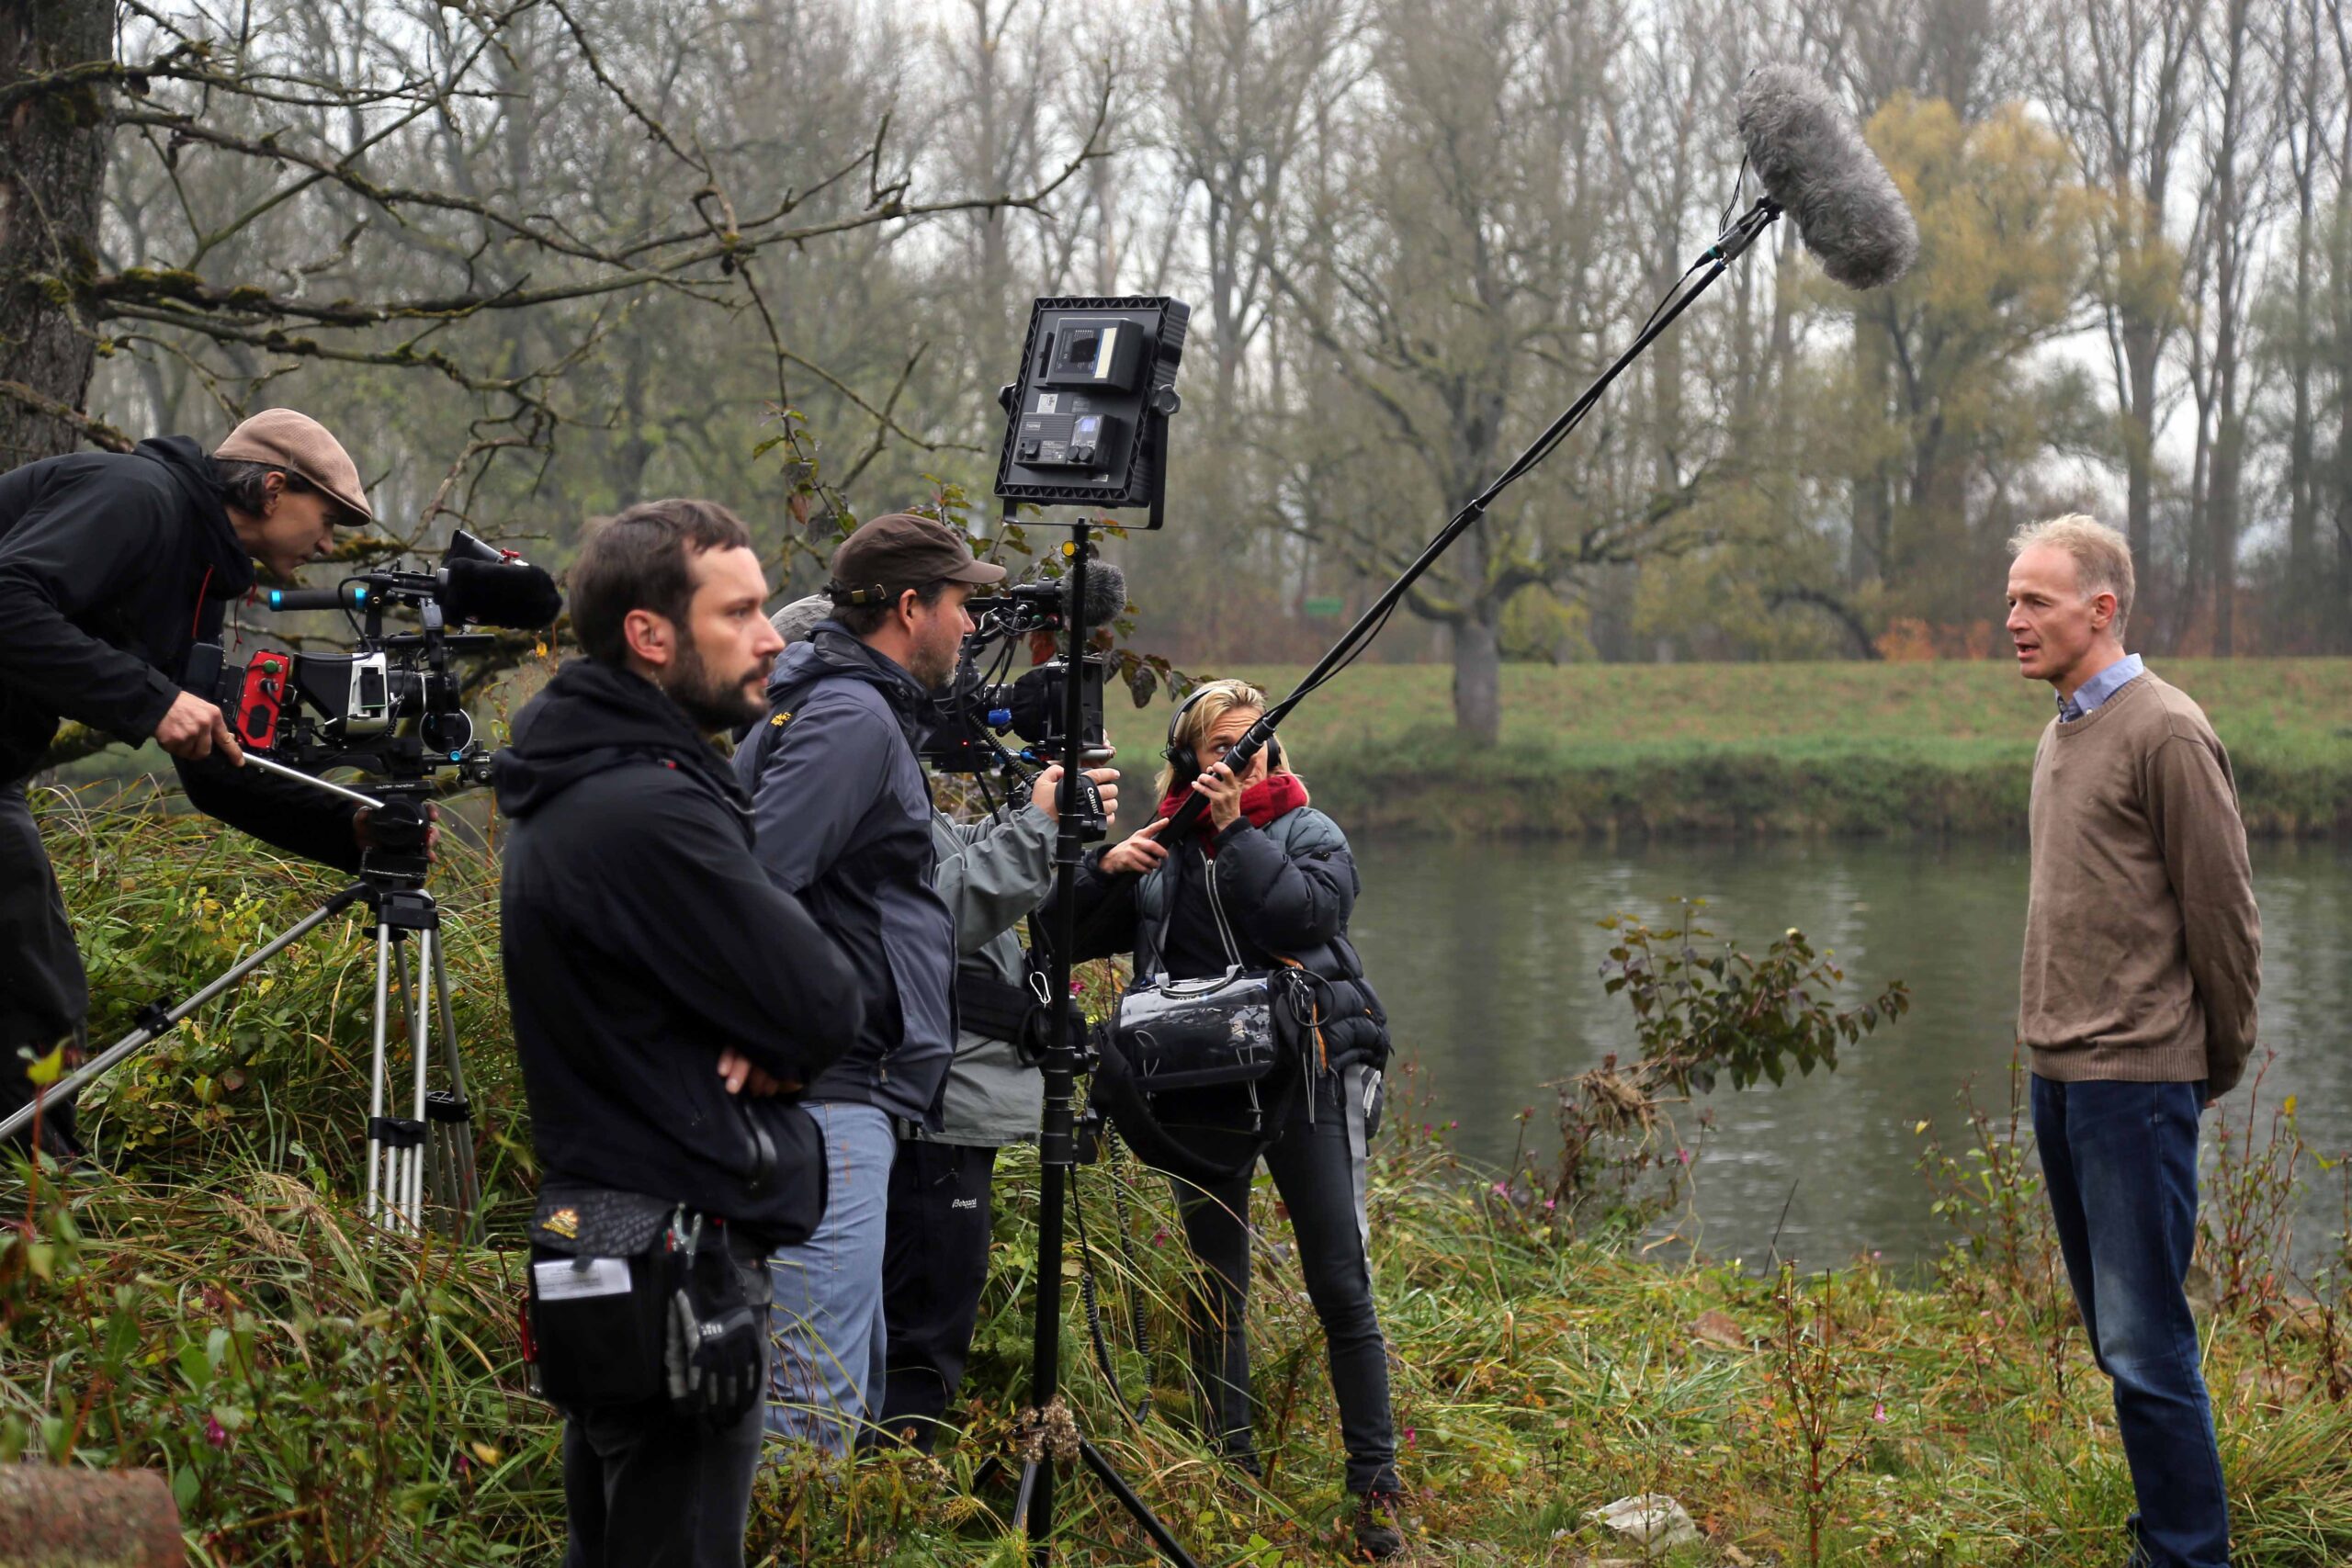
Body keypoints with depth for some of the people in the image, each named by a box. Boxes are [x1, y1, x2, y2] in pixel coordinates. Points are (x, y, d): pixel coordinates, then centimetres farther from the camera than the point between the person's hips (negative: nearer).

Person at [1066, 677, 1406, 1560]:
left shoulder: (1308, 832, 6)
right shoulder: (1162, 846, 13)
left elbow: (1303, 913, -15)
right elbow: (1075, 940, 10)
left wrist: (1235, 830, -12)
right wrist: (1106, 869, -6)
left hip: (1304, 1080, -3)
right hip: (1200, 1094, 3)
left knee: (1342, 1290, -6)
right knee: (1217, 1292, 9)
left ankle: (1375, 1489, -1)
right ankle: (1231, 1478, 19)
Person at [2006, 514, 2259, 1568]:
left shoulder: (2166, 734, -12)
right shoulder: (2059, 737, 15)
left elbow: (2224, 916, -9)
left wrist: (2220, 1065, -1)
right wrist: (2053, 1052, 18)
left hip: (2134, 1081, -9)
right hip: (2057, 1074, 9)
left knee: (2145, 1343, -8)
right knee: (2113, 1331, 13)